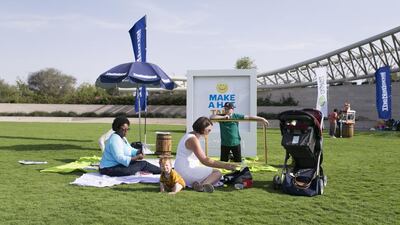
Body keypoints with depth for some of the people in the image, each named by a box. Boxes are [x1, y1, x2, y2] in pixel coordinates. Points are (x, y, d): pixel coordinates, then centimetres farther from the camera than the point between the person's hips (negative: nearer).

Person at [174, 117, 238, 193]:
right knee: (217, 173, -9)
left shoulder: (190, 136, 14)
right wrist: (224, 165, -24)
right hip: (187, 171, -10)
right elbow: (204, 160, -24)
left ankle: (197, 184, -7)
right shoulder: (193, 140, -18)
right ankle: (204, 184, -37)